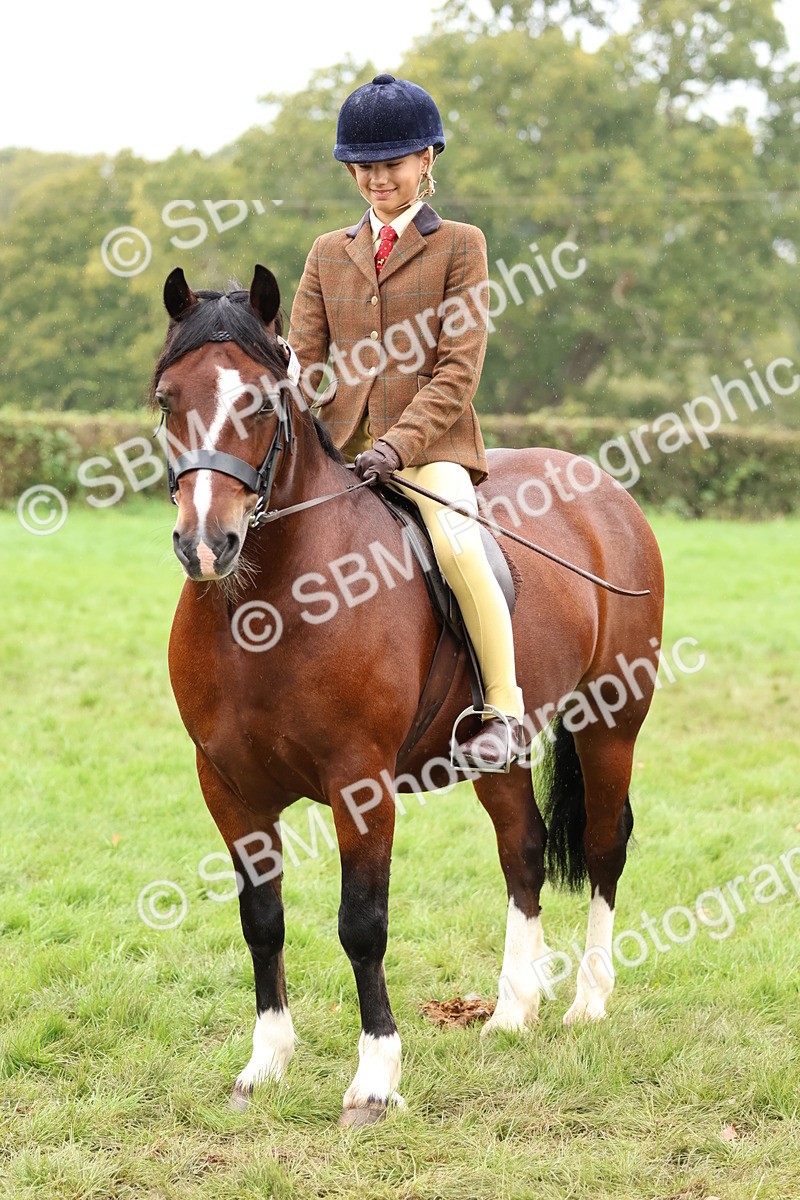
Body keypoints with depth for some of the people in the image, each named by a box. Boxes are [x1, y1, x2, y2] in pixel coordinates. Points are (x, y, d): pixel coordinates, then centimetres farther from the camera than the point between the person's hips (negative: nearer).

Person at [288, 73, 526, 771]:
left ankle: (505, 712, -19)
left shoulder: (459, 246, 4)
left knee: (456, 544, -32)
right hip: (339, 450, 5)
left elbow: (458, 370, -5)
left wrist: (398, 444, -18)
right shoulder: (329, 254, 17)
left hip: (429, 445, -5)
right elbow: (304, 365, 12)